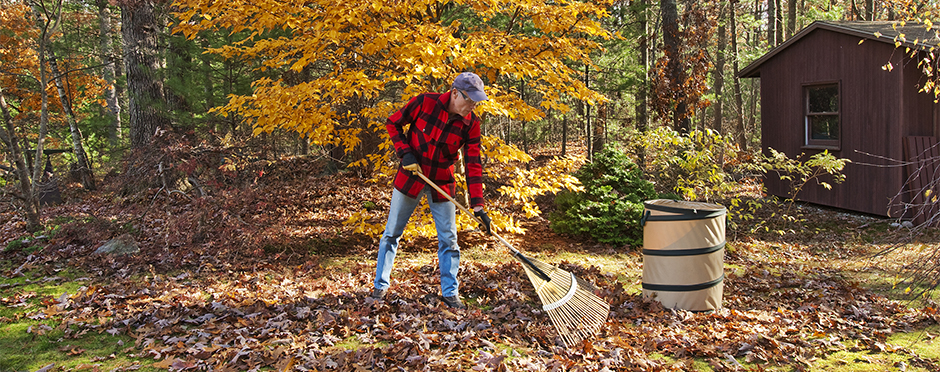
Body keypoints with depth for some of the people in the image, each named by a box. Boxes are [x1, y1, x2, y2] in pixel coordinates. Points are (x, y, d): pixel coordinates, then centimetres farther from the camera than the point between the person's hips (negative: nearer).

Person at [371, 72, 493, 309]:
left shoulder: (471, 123, -12)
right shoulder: (425, 102, -18)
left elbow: (473, 164, -12)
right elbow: (393, 123, -4)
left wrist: (478, 205, -18)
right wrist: (405, 153, -17)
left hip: (442, 184, 2)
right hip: (410, 177, -1)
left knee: (449, 239, 3)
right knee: (392, 233, 8)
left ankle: (450, 293, 17)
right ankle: (381, 285, 24)